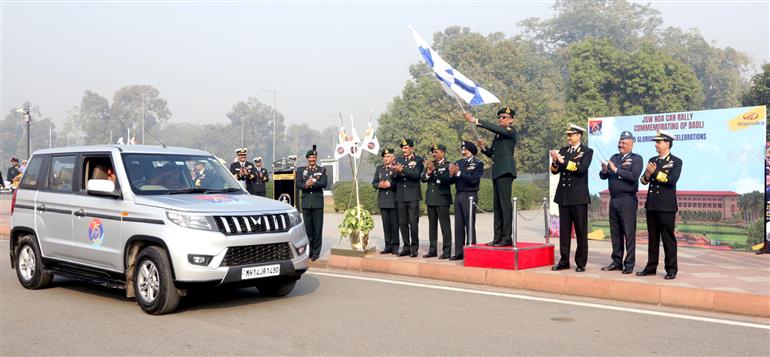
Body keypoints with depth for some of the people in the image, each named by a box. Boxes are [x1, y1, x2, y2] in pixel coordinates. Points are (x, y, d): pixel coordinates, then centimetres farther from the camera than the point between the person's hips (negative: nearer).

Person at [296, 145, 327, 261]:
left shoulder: (322, 170, 7)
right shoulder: (301, 170, 11)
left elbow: (324, 184, -7)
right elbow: (298, 184, 0)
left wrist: (313, 183, -24)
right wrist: (306, 185, -20)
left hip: (318, 203, -1)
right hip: (306, 202, 1)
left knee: (317, 228, -2)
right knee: (307, 228, 5)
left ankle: (316, 252, 3)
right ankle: (309, 250, 14)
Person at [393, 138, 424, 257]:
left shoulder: (418, 160, 1)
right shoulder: (399, 160, 15)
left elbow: (416, 175, -15)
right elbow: (395, 178, 8)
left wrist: (403, 170, -24)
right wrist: (396, 172, -14)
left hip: (413, 196, -4)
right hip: (400, 196, 4)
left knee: (413, 222, -5)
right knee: (402, 223, 6)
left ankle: (414, 248, 4)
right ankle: (406, 247, 14)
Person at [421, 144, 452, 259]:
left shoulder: (447, 165, -5)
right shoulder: (430, 164, 13)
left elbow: (447, 179, -19)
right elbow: (423, 179, 6)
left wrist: (435, 170, -25)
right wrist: (428, 173, -14)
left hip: (442, 199, -6)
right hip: (431, 199, 6)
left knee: (445, 226, -5)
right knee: (432, 226, 10)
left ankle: (446, 251, -2)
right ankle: (433, 250, 17)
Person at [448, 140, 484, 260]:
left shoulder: (478, 164, -3)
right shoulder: (458, 163, 14)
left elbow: (473, 180, -17)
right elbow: (452, 181, 10)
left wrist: (459, 173, -18)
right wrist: (451, 174, -11)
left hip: (470, 196, -6)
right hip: (458, 195, 6)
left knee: (469, 225, -5)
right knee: (458, 225, 6)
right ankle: (459, 252, 10)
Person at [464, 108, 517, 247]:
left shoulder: (511, 131, -2)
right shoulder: (498, 135, 22)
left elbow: (494, 128, -19)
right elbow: (491, 153, 22)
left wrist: (475, 121, -21)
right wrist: (483, 147, 3)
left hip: (505, 171, -9)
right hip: (497, 172, 9)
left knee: (505, 203, -11)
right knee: (497, 205, 7)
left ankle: (507, 238, -11)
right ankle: (498, 237, 9)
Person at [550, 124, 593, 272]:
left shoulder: (587, 151, -1)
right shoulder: (563, 150, 12)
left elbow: (581, 168, -18)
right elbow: (555, 171, 6)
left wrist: (563, 161, -22)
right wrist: (555, 162, -15)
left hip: (579, 197, -5)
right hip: (563, 196, 5)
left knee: (581, 231, 1)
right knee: (564, 230, 8)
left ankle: (581, 263, 8)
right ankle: (564, 261, 15)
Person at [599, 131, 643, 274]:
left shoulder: (636, 159, -2)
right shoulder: (614, 158, 15)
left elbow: (634, 176, -18)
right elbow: (603, 176, 9)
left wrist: (616, 169, -19)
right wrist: (604, 170, -12)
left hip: (627, 200, -6)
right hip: (613, 199, 6)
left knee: (629, 233, -2)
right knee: (615, 232, 10)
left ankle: (629, 264, 4)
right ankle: (617, 261, 18)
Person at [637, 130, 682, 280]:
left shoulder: (676, 161, -2)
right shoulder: (652, 160, 15)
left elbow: (672, 180, -17)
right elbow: (643, 180, 10)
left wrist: (655, 172, -16)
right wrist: (647, 176, -11)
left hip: (666, 206, -6)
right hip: (651, 205, 6)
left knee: (668, 238, -2)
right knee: (652, 238, 11)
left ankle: (671, 269, 5)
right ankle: (651, 267, 17)